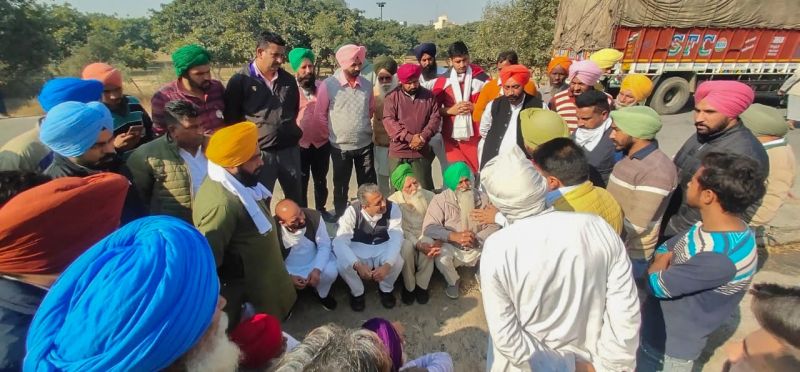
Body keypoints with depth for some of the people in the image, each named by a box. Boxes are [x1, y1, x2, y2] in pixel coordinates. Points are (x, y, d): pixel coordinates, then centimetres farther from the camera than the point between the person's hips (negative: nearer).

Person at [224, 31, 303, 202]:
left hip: (289, 149, 4)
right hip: (259, 152, -4)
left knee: (296, 198, 16)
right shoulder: (240, 81, -6)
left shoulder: (288, 79, 8)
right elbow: (231, 118, -4)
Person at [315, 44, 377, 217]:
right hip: (340, 146, -2)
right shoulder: (328, 85, -11)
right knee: (341, 186, 14)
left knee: (369, 186, 12)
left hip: (365, 144, 3)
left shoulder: (367, 85, 1)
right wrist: (335, 131, 2)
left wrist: (361, 126, 11)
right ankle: (341, 218, 32)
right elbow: (320, 114, -2)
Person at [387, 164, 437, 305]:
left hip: (425, 237, 2)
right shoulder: (393, 202, -12)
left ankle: (421, 285, -8)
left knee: (430, 247, -33)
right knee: (407, 246, -36)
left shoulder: (429, 196, -6)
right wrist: (418, 244, -28)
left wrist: (438, 241, -30)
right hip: (405, 238, -1)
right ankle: (408, 286, -10)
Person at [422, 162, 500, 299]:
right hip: (451, 248, -2)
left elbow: (494, 226, -10)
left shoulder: (483, 198, -5)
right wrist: (455, 236, -34)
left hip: (477, 249, 2)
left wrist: (477, 240, -30)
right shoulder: (440, 200, -13)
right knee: (441, 255, -33)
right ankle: (453, 281, 3)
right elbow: (429, 228, -20)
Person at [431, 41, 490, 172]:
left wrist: (475, 107, -10)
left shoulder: (481, 77, 2)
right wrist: (450, 110, -9)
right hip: (451, 135, 1)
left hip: (475, 134, 0)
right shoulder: (442, 80, 4)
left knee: (479, 170, 0)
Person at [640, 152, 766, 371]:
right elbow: (663, 250, 5)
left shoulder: (720, 257, -35)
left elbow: (657, 285, -26)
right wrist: (666, 258, -16)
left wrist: (660, 264, -7)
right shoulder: (711, 225, -6)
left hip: (671, 347, -7)